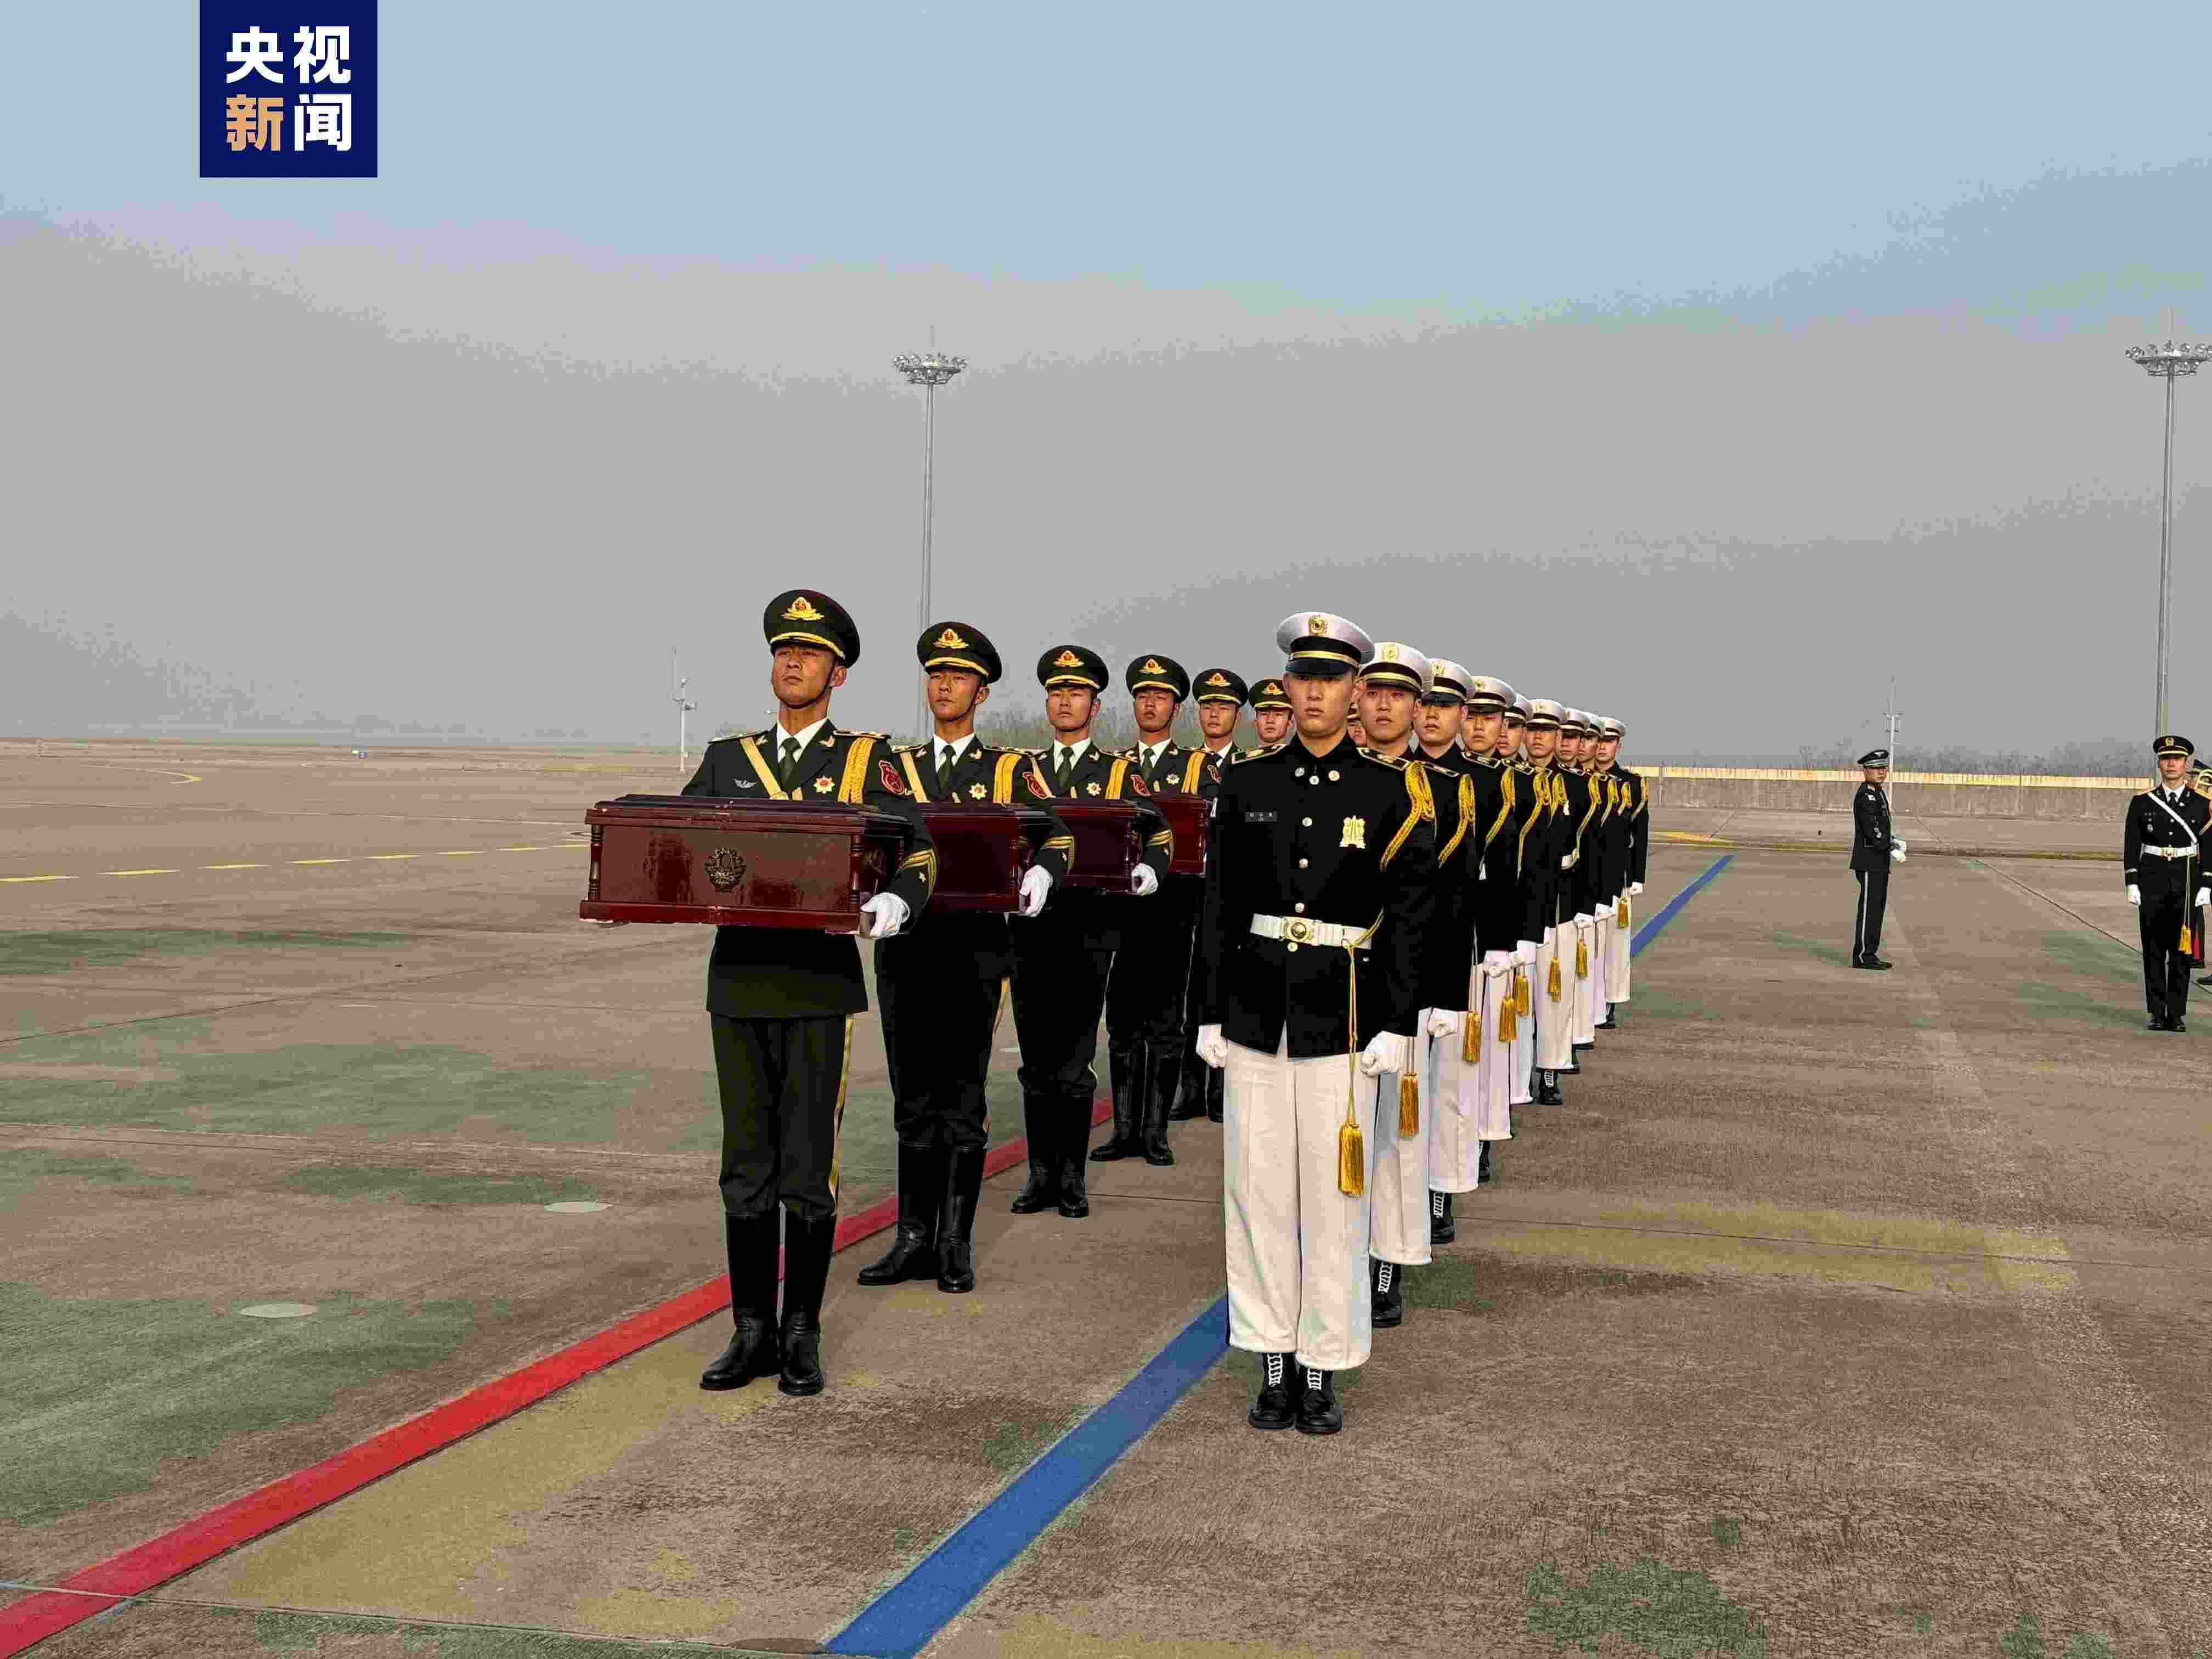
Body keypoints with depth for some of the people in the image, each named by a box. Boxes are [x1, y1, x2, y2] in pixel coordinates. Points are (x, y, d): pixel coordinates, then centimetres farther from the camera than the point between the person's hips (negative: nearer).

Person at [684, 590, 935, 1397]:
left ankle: (802, 1337, 13)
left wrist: (896, 900, -26)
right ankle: (753, 1334, 17)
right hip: (739, 982, 3)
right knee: (746, 1171, 8)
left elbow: (918, 848, -6)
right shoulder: (728, 759, 12)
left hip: (821, 987, -3)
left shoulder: (867, 758, 2)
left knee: (809, 1171, 2)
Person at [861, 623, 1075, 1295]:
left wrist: (1040, 873, -25)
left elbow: (1059, 832, -4)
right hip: (905, 945, 3)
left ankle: (957, 1245, 9)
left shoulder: (1011, 769, 5)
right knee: (914, 1102, 8)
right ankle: (914, 1238, 16)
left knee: (962, 1101, 1)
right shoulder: (897, 767, 13)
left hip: (975, 946, -3)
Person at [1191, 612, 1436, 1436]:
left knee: (1334, 1196, 2)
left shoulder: (1392, 790, 0)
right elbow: (1218, 904, 7)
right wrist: (1210, 1014, 4)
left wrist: (1396, 1025, -5)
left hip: (1343, 1017, -2)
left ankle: (1323, 1367, 14)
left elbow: (1409, 915, 0)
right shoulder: (1245, 784, 5)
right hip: (1256, 1011, 2)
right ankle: (1273, 1361, 17)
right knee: (1259, 1189, 6)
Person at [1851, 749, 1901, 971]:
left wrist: (1894, 842, 5)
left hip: (1880, 862, 10)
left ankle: (1870, 953, 17)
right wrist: (1892, 850, -19)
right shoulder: (1865, 796, -15)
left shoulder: (1878, 794, 17)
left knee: (1878, 908, 12)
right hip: (1869, 862, -10)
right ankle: (1862, 956, -5)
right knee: (1869, 908, -8)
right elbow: (1872, 830, -22)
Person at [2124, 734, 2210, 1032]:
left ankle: (2177, 1014, 7)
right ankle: (2157, 1013, 8)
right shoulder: (2143, 801, 3)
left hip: (2188, 881, 0)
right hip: (2152, 879, 0)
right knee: (2154, 948, 2)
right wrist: (2132, 884, -4)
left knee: (2182, 949, 2)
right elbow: (2131, 844, 3)